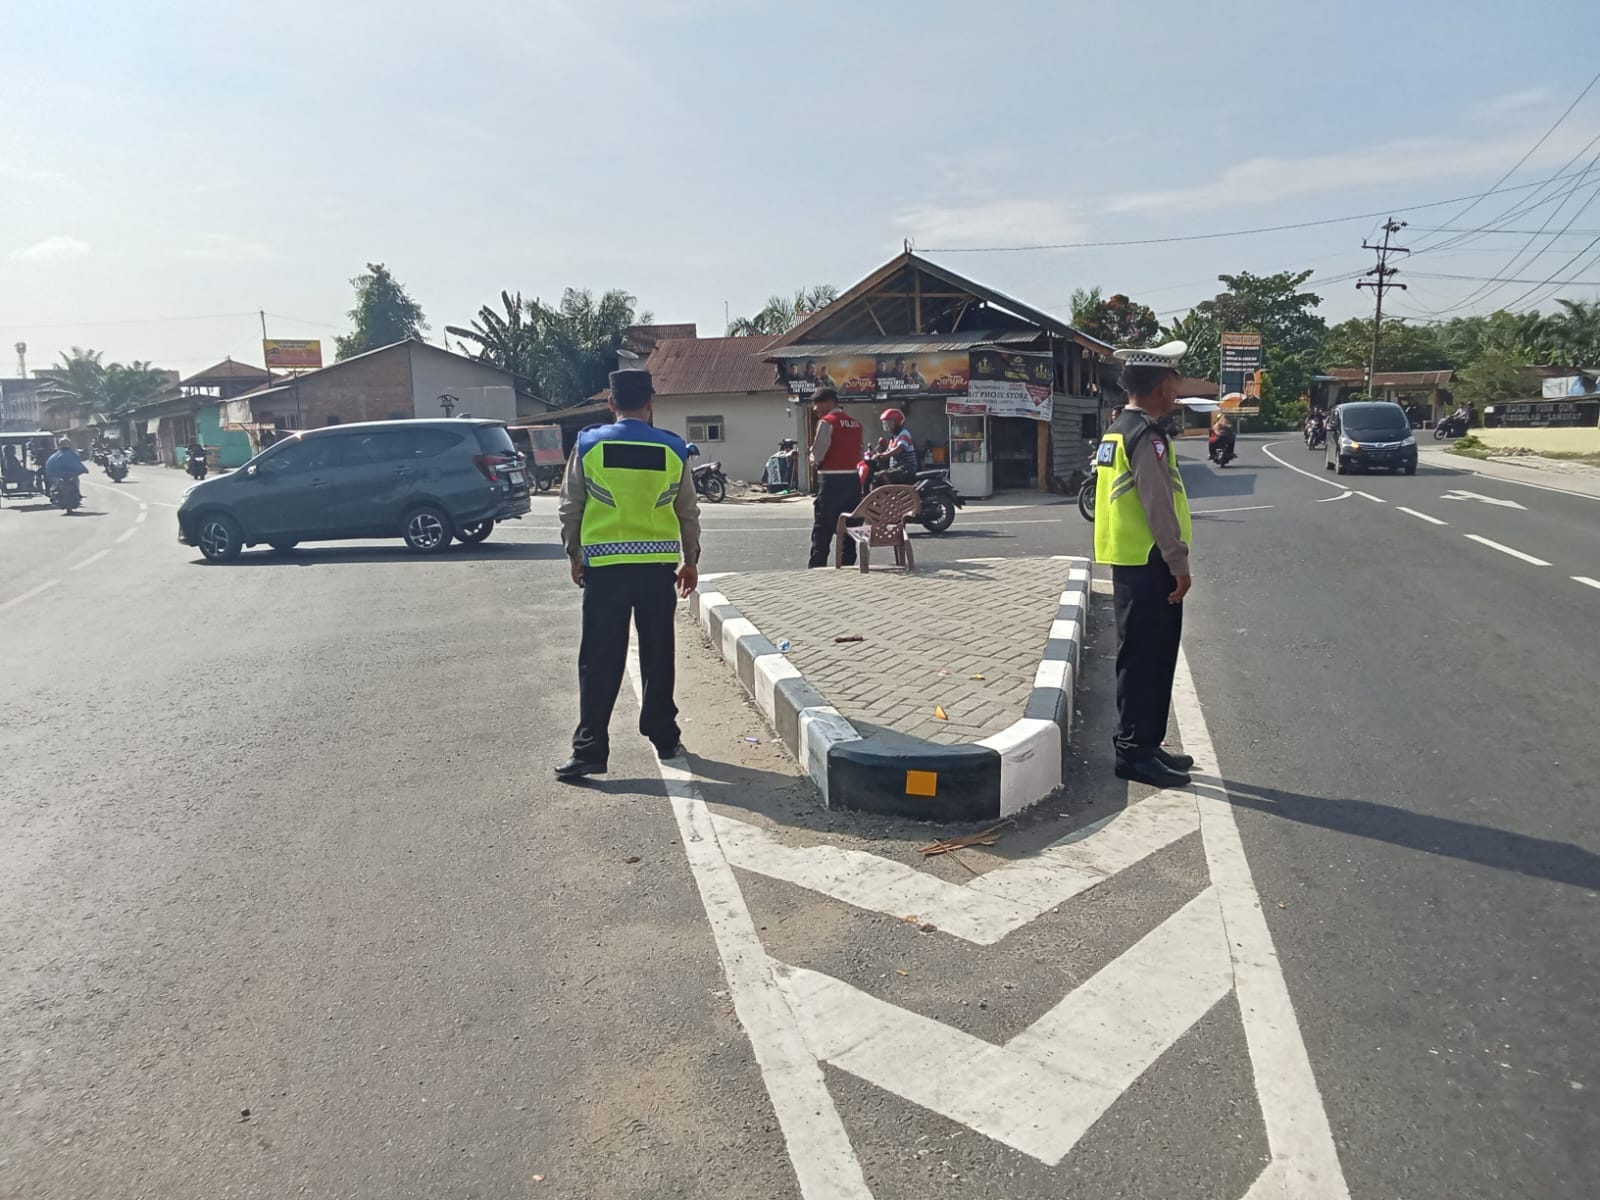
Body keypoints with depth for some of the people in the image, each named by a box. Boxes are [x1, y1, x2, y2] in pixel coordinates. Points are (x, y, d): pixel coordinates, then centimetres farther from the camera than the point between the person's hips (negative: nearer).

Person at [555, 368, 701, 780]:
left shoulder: (589, 445, -2)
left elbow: (570, 507, 2)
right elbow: (688, 512, 7)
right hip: (658, 565, 2)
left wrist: (575, 555, 15)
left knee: (600, 661, 2)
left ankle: (590, 749, 1)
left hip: (605, 565, -1)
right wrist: (690, 560, 18)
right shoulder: (673, 449, 1)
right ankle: (664, 738, 23)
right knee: (658, 656, 13)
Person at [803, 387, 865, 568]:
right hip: (853, 479, 6)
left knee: (822, 531, -2)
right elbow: (858, 453, 15)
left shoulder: (826, 422, -9)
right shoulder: (856, 424, 12)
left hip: (831, 480, -6)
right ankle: (847, 566, 13)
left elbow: (817, 453, -15)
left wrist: (814, 461, 8)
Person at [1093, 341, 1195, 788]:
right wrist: (1180, 564, -15)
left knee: (1143, 657, 15)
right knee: (1146, 659, -4)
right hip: (1149, 564, -10)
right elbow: (1159, 507, -20)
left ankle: (1142, 744, 24)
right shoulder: (1146, 435, -16)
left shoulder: (1117, 431, 14)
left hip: (1129, 562, 10)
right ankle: (1136, 752, 3)